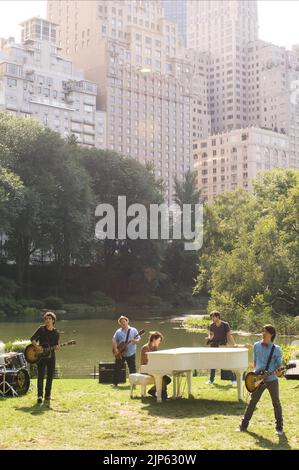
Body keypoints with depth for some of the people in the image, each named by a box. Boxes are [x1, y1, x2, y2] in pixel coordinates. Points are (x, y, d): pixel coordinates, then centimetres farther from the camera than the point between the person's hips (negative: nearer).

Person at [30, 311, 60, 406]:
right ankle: (39, 396, -6)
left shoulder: (56, 333, 3)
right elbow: (32, 339, -3)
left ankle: (47, 396, 12)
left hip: (51, 356, 2)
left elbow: (56, 346, 5)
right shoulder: (41, 329, -3)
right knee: (40, 376, -9)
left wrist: (56, 347, -18)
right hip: (40, 356, -2)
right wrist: (37, 347, -17)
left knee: (50, 377, 3)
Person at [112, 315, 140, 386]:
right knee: (117, 368, 2)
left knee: (132, 369, -1)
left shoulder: (133, 330, 2)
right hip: (120, 354, 1)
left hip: (131, 353, -1)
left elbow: (138, 339, 0)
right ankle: (115, 383, 11)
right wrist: (115, 350, -11)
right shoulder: (118, 332, 4)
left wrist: (135, 341, -23)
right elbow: (114, 341, 1)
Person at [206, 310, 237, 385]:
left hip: (223, 346, -3)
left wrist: (234, 344, -19)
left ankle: (233, 379, 6)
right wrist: (209, 337, -7)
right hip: (214, 345, 3)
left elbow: (229, 335, -7)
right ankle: (211, 380, 16)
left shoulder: (225, 325, -7)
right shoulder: (211, 325, 3)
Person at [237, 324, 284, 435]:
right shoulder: (256, 346, 3)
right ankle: (244, 424, 15)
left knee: (276, 402, 7)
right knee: (253, 401, 7)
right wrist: (255, 373, 7)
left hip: (272, 379, -2)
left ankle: (279, 427, 21)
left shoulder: (276, 349, -6)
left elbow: (279, 365, -1)